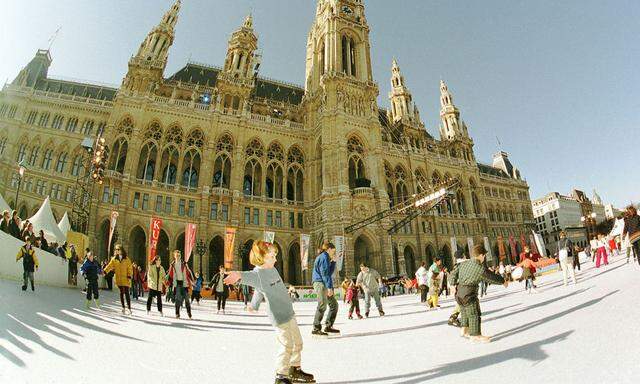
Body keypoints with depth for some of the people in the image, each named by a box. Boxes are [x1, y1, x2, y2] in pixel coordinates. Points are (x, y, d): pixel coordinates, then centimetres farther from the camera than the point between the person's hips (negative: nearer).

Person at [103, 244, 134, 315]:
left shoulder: (127, 259, 1)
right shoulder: (114, 259, 8)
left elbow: (130, 268, -1)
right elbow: (109, 266, -3)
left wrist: (129, 276, -9)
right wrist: (104, 271, -19)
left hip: (126, 279, -3)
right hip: (118, 279, 3)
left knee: (126, 293, -5)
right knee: (121, 293, 8)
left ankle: (129, 308, 0)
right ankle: (123, 308, 17)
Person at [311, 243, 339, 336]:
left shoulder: (326, 258, 23)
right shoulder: (324, 257, -7)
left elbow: (330, 272, 23)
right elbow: (325, 273, -16)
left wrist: (333, 261, 17)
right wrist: (329, 287, -20)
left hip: (325, 285, 11)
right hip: (320, 283, -11)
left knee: (334, 304, 11)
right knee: (322, 305, -17)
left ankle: (328, 326, 15)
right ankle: (316, 329, -15)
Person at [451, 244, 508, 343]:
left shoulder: (463, 263, 6)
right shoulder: (481, 269, -15)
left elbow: (454, 274, 9)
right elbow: (492, 277, -2)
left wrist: (454, 285, 16)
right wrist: (503, 281, 15)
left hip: (459, 292, 8)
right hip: (469, 294, -8)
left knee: (464, 312, 22)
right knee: (474, 314, 4)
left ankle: (464, 330, 35)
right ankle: (476, 335, 12)